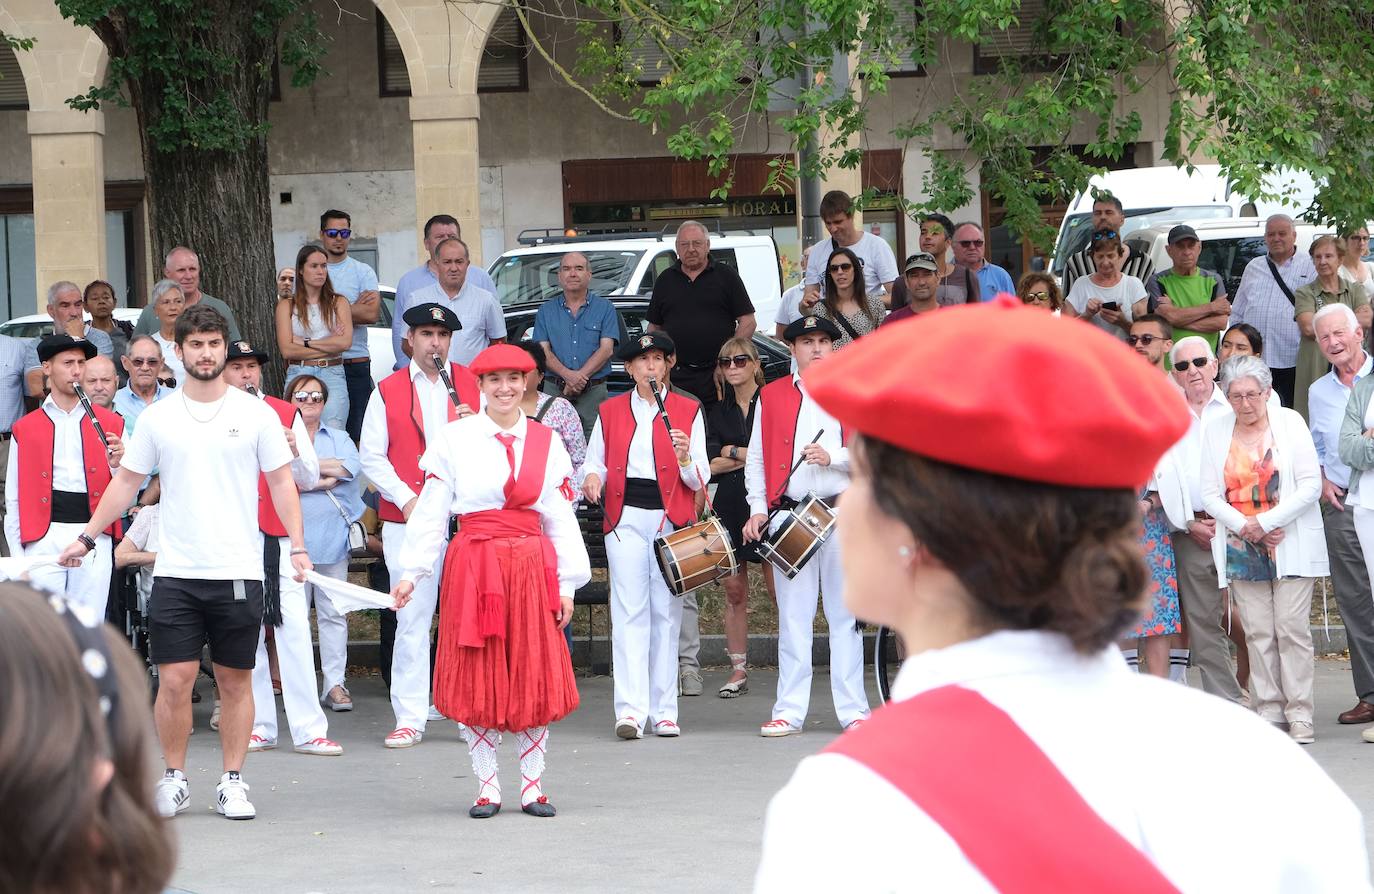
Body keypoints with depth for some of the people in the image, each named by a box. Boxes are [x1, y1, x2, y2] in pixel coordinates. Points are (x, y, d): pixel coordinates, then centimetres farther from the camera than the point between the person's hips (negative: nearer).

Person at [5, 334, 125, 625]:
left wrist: (116, 464, -8)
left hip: (94, 536, 1)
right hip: (44, 538, -1)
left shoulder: (110, 424, 13)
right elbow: (14, 498, 9)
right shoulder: (25, 429, 10)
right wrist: (19, 557, 2)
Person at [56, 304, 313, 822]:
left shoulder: (255, 414, 3)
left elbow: (281, 483, 5)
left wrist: (298, 546, -4)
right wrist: (86, 538, 7)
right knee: (174, 680, -3)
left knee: (235, 681, 4)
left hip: (238, 570, -1)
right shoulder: (157, 417, 6)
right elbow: (125, 483, 12)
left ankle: (232, 783, 12)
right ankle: (173, 779, 10)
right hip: (175, 571, 1)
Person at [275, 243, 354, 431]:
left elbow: (345, 342, -4)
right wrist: (330, 345, -3)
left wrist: (305, 342, -4)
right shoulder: (287, 305, 9)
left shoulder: (338, 302, 11)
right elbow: (286, 350, -2)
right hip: (298, 375, 0)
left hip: (332, 375, 0)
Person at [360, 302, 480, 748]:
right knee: (412, 619, -4)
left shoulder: (471, 384, 12)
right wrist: (405, 498, -8)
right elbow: (371, 457, 4)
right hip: (408, 521, -1)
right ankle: (410, 719, 0)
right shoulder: (388, 391, 8)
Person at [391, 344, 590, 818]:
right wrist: (412, 571, -5)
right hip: (474, 568, -2)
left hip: (532, 566, 2)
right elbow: (430, 511, 1)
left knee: (535, 678, 3)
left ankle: (532, 786, 12)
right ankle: (487, 787, 10)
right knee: (477, 679, 1)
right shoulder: (453, 439, 1)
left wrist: (567, 583, 5)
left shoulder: (546, 441, 8)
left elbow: (561, 517, 8)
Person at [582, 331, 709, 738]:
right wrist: (592, 477, -8)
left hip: (671, 519, 0)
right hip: (626, 518, 0)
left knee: (667, 613, 1)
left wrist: (685, 458, -16)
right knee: (629, 613, -8)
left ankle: (663, 711, 5)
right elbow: (594, 461, 15)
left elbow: (700, 479, 5)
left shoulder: (688, 410, 9)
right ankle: (631, 709, -14)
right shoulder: (610, 411, 12)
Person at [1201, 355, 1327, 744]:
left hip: (1290, 545, -2)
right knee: (1257, 632, 0)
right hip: (1241, 548, 2)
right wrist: (1246, 526, -10)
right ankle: (1269, 711, 5)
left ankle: (1300, 715, -4)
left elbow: (1311, 484, -5)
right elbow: (1210, 494, 5)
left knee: (1292, 628, -7)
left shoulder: (1290, 422, -1)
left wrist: (1266, 522, -13)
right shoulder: (1216, 431, 7)